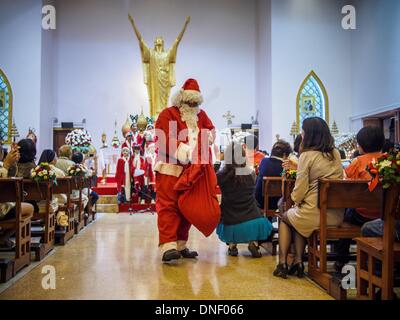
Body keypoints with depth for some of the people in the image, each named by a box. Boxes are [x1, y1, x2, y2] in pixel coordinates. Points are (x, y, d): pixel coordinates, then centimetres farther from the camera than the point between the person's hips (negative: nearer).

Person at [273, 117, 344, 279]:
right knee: (297, 219, 29)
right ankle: (298, 261, 24)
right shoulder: (336, 154, 7)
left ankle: (282, 264, 21)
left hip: (315, 214, -6)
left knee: (285, 217, 22)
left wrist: (295, 200, 8)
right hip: (336, 215, 6)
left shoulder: (307, 155, -13)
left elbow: (300, 189, -14)